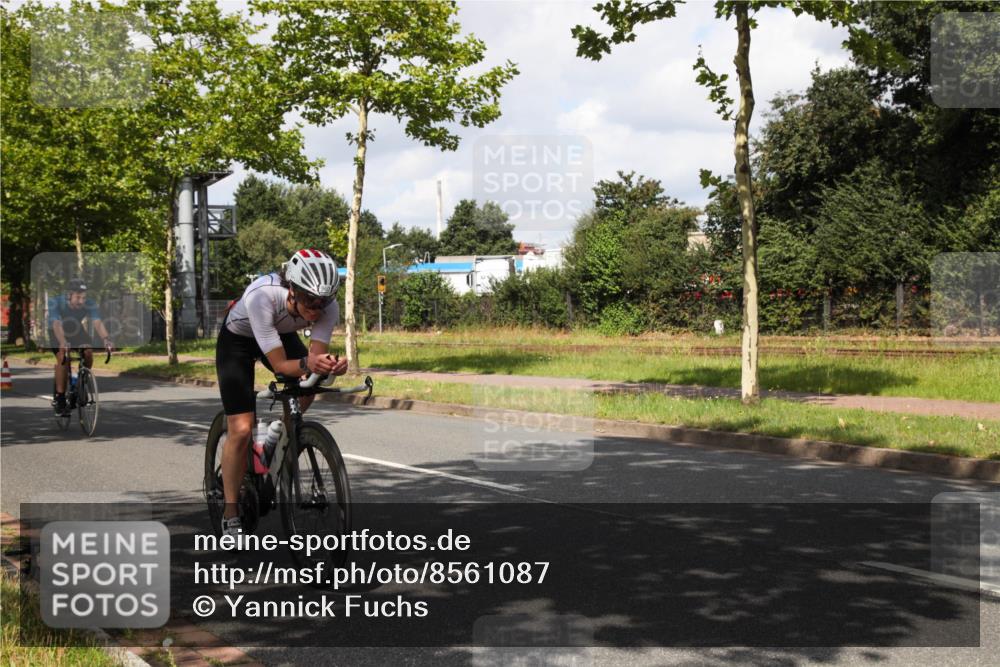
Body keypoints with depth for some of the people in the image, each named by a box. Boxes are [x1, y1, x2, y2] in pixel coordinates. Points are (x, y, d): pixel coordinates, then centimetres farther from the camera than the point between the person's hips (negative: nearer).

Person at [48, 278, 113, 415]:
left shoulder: (89, 305, -28)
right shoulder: (55, 303, -34)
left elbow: (97, 323, -40)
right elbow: (57, 325, -46)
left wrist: (106, 339, -59)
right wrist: (63, 342, -64)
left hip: (77, 331, 2)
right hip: (57, 334, -2)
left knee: (88, 352, -23)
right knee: (63, 357, -26)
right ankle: (59, 398, -16)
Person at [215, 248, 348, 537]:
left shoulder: (328, 307, -30)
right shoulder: (262, 297, -42)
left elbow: (316, 356, -30)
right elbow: (279, 364, -40)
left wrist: (328, 365, -52)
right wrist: (307, 364, -58)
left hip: (281, 334, 5)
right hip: (238, 339, -4)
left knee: (307, 388, -21)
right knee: (241, 430, -13)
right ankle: (230, 514, 0)